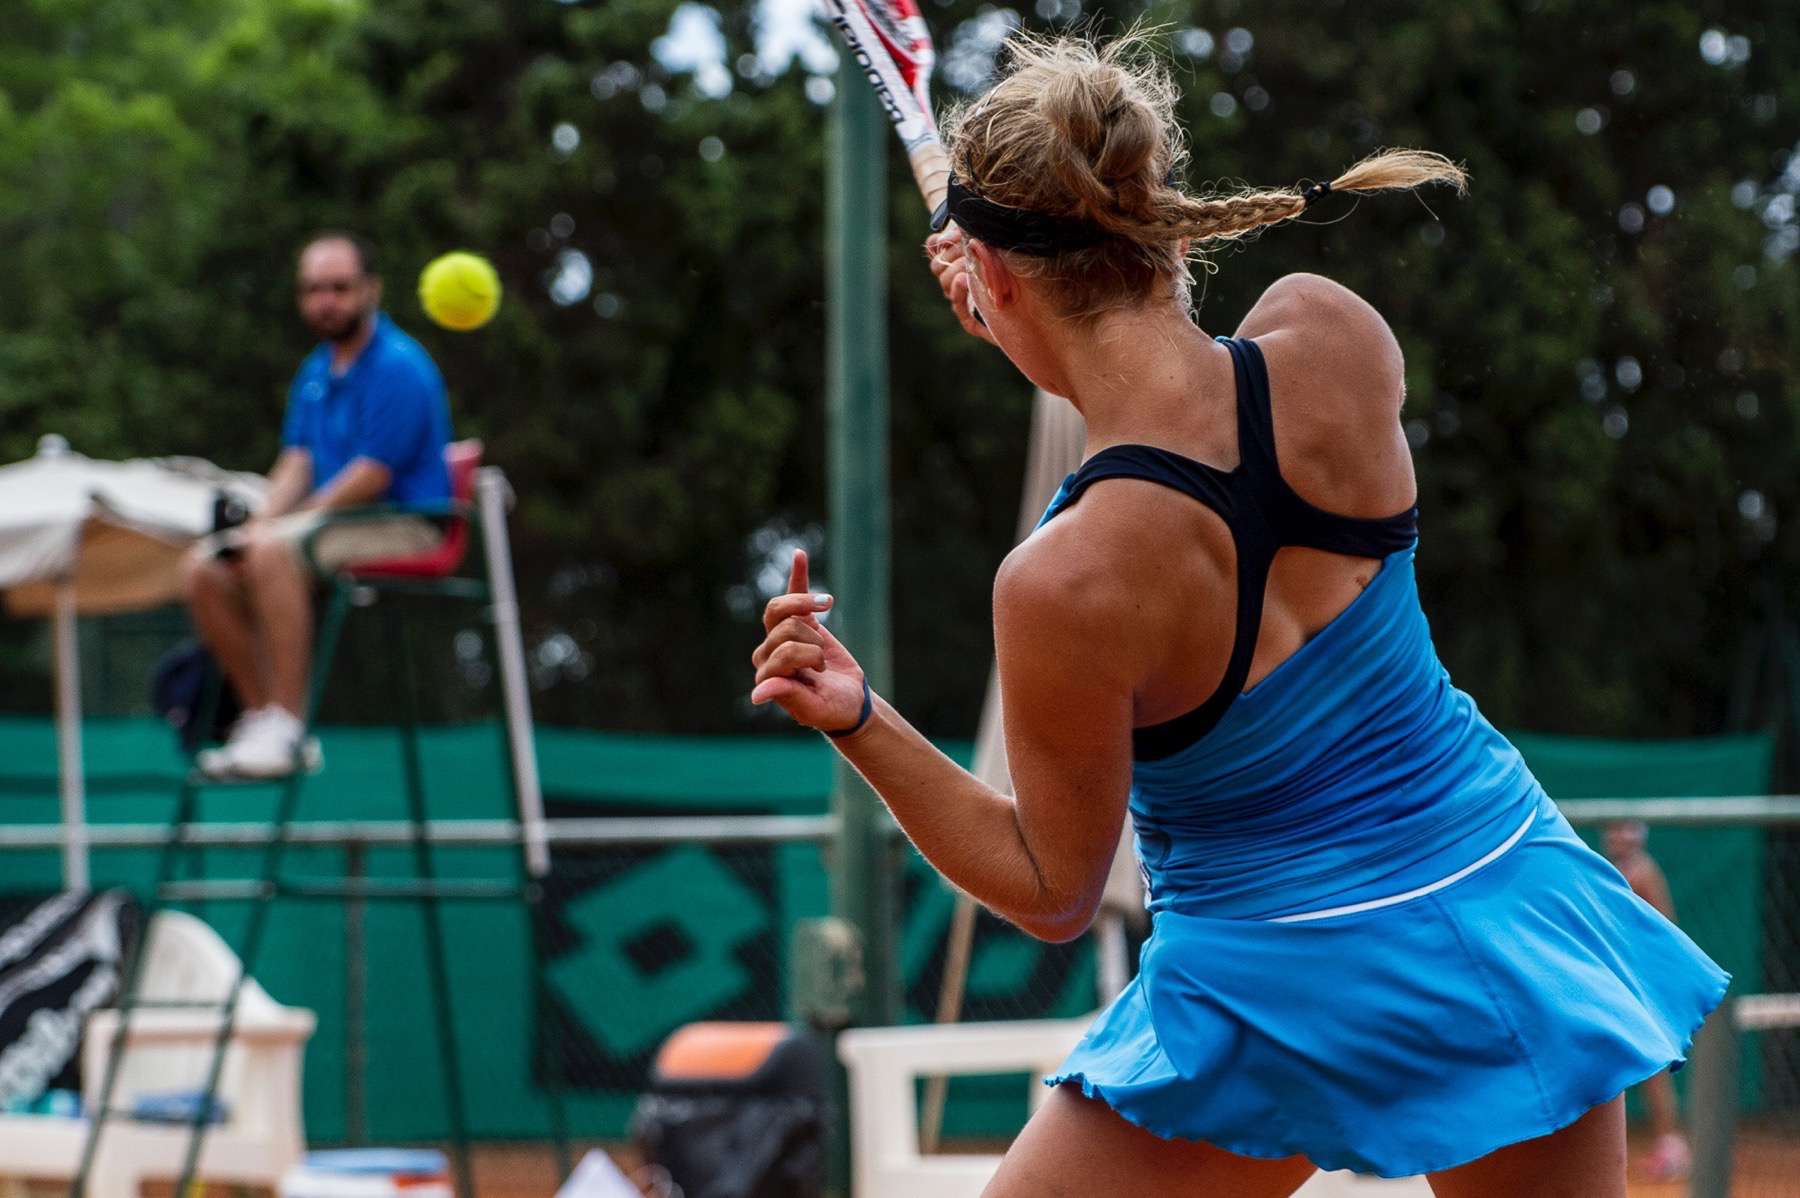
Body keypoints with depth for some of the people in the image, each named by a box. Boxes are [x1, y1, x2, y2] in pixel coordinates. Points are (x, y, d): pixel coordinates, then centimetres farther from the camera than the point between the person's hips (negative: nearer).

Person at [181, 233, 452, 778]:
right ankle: (262, 717, -3)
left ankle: (286, 727, -34)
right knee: (204, 568, -6)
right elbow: (297, 463, 15)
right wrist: (262, 522, -7)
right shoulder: (314, 372, 16)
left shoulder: (398, 367, -13)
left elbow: (372, 476, -18)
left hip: (401, 528, -9)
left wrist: (275, 527, -16)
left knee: (273, 553, -34)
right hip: (335, 526, 9)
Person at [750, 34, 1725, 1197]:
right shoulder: (1331, 333, -15)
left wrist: (860, 722, -14)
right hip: (1511, 909, 5)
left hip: (1281, 987, -5)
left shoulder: (1060, 586, -25)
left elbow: (1052, 891, -9)